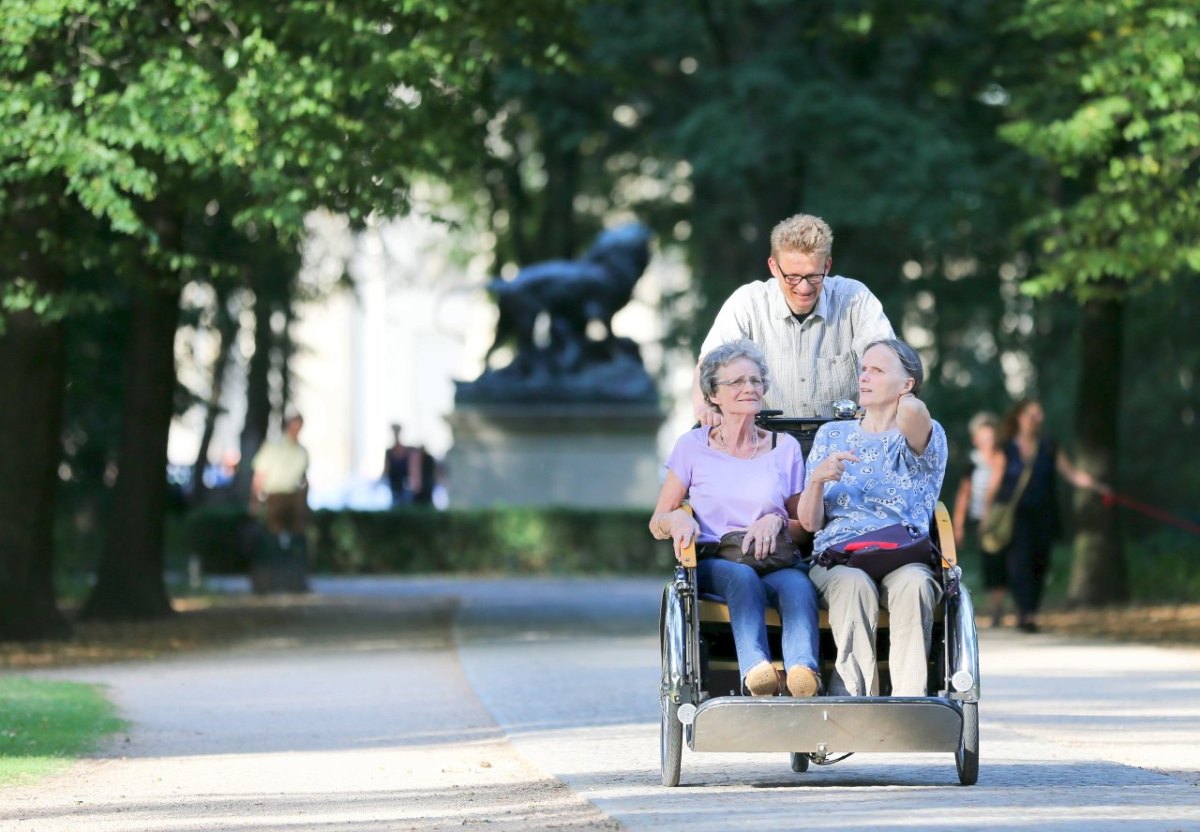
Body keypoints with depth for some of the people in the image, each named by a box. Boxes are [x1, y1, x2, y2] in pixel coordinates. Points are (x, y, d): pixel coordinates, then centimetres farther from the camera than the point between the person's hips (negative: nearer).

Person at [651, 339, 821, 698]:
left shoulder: (785, 448, 17)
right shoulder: (693, 447, 13)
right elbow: (657, 524, 14)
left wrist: (777, 521, -5)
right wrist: (677, 520, -10)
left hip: (777, 562, 1)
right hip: (712, 564, -1)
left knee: (798, 584, -36)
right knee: (742, 576, -39)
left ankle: (803, 671, -63)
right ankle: (755, 671, -63)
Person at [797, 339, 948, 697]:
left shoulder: (927, 437, 14)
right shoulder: (831, 435, 22)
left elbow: (912, 410, -14)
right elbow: (810, 522, 15)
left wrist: (908, 405, 11)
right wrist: (817, 479, -6)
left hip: (905, 558, -1)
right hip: (835, 560, 1)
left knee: (914, 582, -37)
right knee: (854, 584, -35)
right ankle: (856, 700, -40)